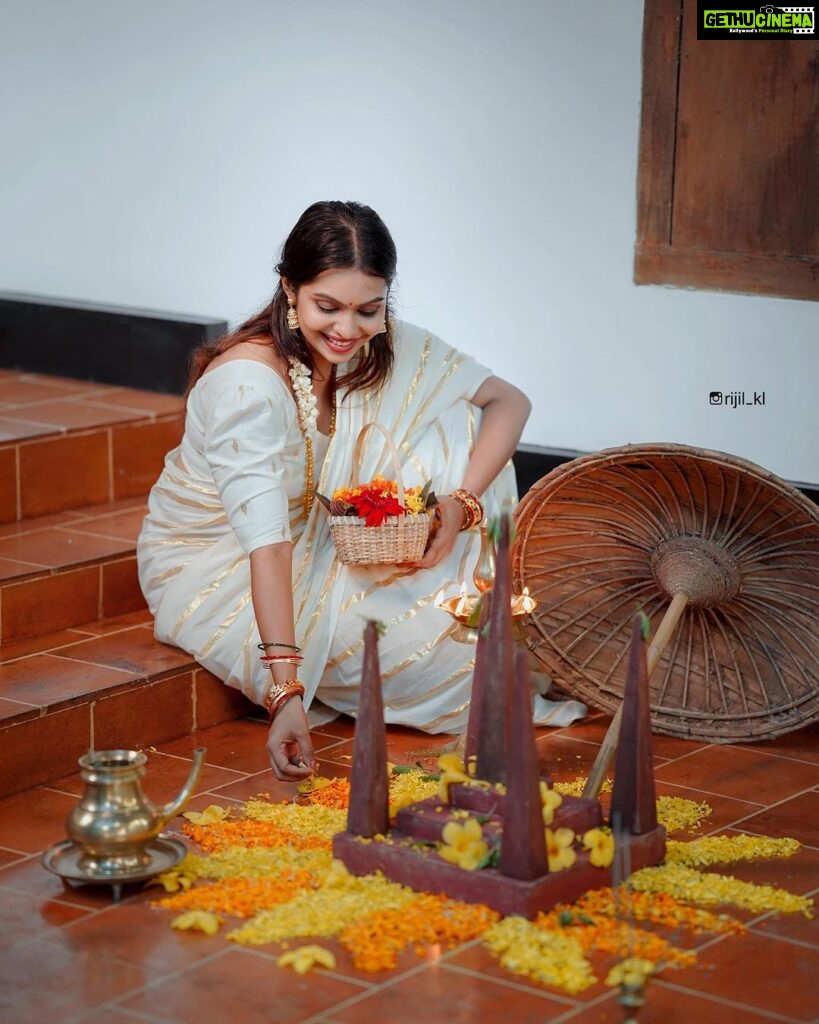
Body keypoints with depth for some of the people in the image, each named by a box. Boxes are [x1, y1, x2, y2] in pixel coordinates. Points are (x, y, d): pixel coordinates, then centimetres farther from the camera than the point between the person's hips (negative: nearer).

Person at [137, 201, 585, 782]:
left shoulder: (385, 348, -12)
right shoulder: (247, 381, -31)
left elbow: (509, 401, -8)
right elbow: (268, 539, -39)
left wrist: (464, 501, -27)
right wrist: (286, 690, -47)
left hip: (318, 548, 6)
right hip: (215, 568, -6)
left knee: (457, 425, -13)